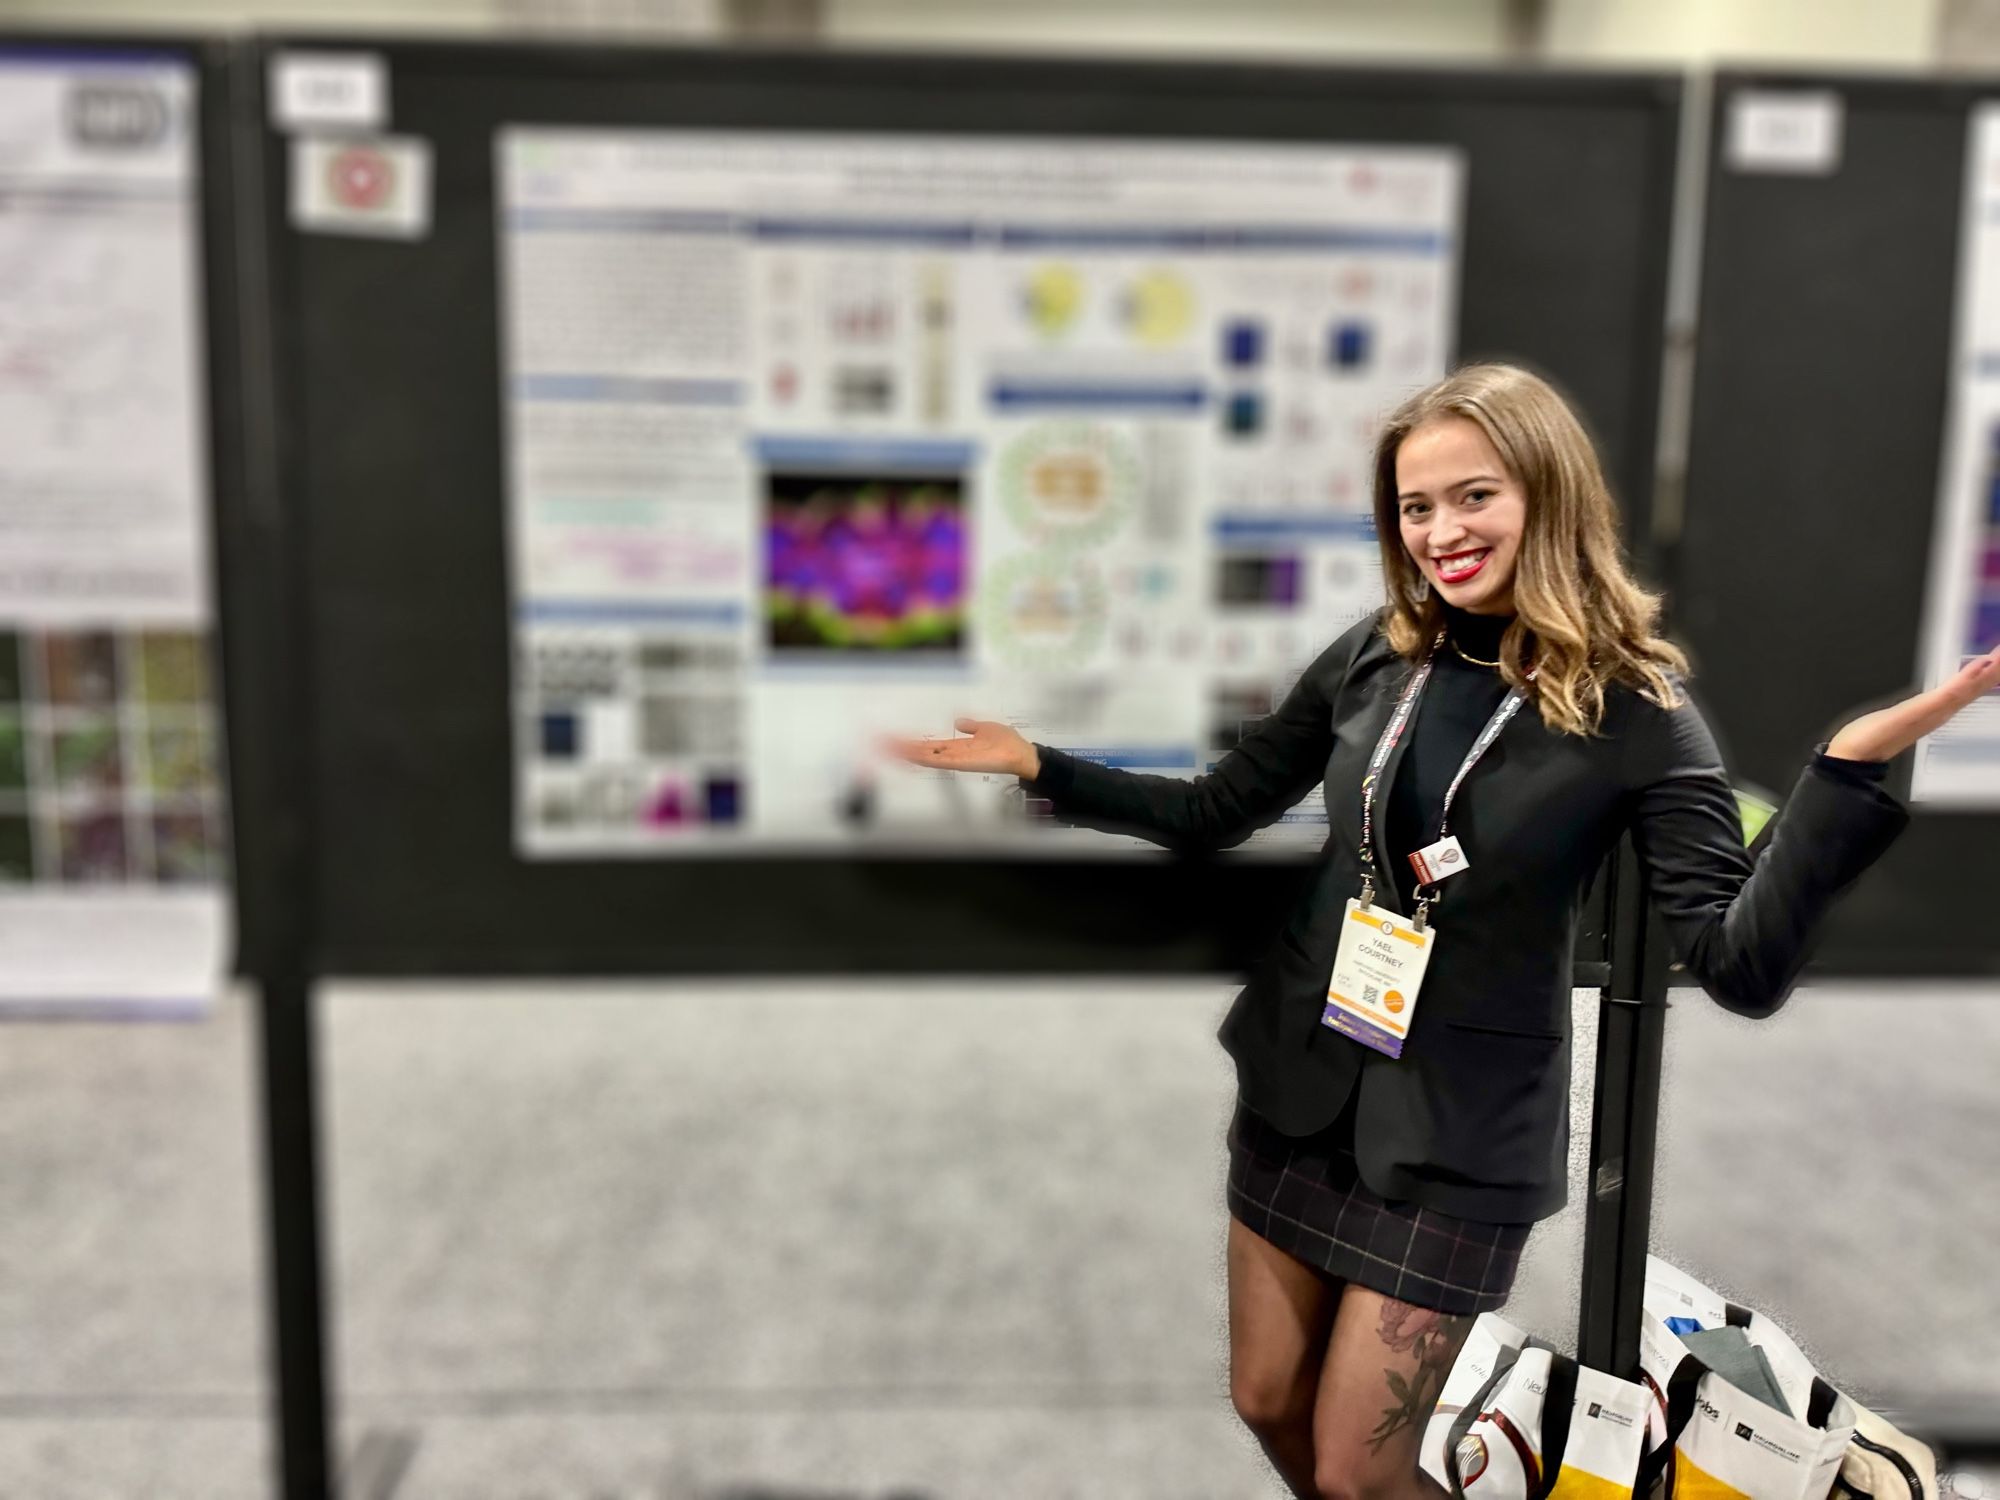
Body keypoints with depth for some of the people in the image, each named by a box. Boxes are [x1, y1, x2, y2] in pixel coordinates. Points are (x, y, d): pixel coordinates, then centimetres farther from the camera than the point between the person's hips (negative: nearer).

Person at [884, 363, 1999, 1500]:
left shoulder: (1634, 709, -13)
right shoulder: (1374, 660, -2)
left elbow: (1744, 966, -21)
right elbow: (1213, 816, 6)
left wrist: (1855, 762, -33)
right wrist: (1035, 764, -2)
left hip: (1461, 1136, -4)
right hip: (1301, 1087, 5)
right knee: (1268, 1405, 19)